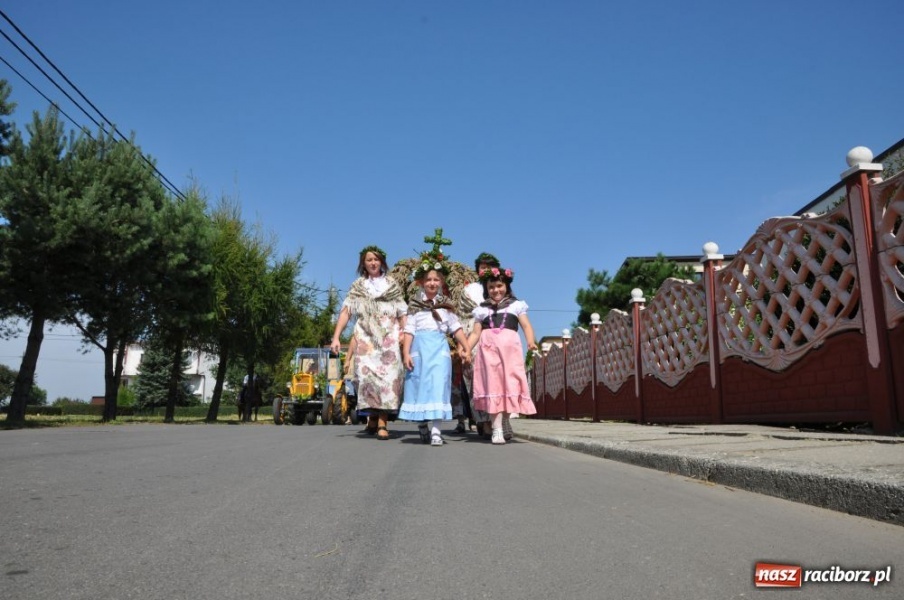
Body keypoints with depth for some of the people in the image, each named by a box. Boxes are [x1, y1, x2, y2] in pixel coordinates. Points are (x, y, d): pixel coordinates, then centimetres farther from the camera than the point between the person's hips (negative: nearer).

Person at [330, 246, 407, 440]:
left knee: (388, 374, -11)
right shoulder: (357, 286, 15)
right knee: (367, 373, -12)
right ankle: (373, 417, 6)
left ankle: (382, 423, -12)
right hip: (365, 337, 0)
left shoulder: (392, 285, 15)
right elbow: (346, 311, 6)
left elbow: (402, 314, 12)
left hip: (389, 336, 0)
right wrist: (336, 337, -5)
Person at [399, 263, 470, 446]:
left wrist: (466, 347, 0)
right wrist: (405, 353, -6)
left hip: (439, 348, 0)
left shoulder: (446, 305, 16)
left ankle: (435, 430, -15)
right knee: (419, 386, 1)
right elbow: (409, 330, 4)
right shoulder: (415, 305, 12)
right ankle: (423, 427, 17)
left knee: (437, 386, -10)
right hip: (419, 348, 0)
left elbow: (456, 328, 12)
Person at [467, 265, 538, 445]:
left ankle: (503, 423, 5)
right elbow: (475, 333, 17)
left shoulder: (516, 305, 18)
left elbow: (526, 325, 8)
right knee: (492, 384, -6)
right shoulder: (482, 309, 21)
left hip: (509, 347, -1)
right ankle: (497, 429, -7)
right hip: (488, 348, 1)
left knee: (509, 383, -7)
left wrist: (531, 342, -11)